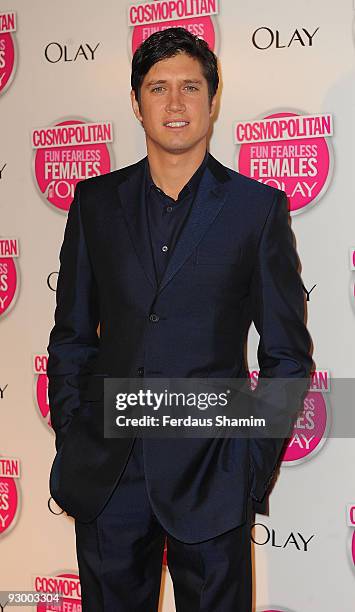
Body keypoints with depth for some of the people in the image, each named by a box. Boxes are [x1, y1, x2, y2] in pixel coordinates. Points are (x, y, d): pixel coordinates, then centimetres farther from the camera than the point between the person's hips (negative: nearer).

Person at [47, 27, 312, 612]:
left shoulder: (258, 207, -1)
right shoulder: (95, 201, 6)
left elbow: (287, 354, 1)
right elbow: (72, 337, 10)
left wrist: (253, 460, -6)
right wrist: (72, 445, 3)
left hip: (209, 475, -2)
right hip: (106, 473, 3)